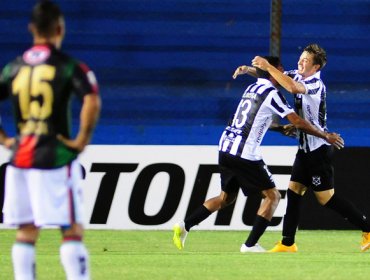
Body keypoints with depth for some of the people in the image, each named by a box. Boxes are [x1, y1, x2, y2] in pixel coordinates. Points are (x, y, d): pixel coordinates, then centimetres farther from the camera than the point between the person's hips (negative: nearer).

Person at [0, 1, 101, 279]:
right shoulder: (69, 66, -7)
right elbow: (92, 102, -22)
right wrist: (82, 140, -13)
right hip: (56, 158, -5)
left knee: (26, 233, 9)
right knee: (72, 231, -1)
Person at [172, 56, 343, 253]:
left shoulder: (252, 88, 16)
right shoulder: (271, 94, -9)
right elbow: (299, 123, -9)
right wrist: (326, 136, 1)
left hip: (225, 149, 8)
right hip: (244, 155, -8)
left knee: (226, 197, 23)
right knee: (272, 196, 4)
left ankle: (184, 226, 15)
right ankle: (250, 245, 0)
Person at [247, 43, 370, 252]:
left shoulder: (316, 84, -22)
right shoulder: (297, 76, 4)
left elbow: (293, 87, -41)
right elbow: (276, 75, 15)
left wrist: (268, 66, -36)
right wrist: (249, 69, -2)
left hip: (319, 150, -8)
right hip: (305, 149, 8)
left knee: (327, 198, -4)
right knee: (294, 192, 4)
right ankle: (288, 244, 7)